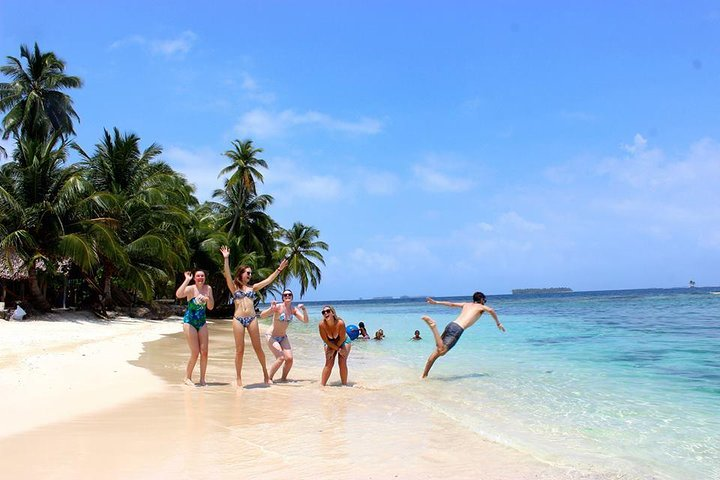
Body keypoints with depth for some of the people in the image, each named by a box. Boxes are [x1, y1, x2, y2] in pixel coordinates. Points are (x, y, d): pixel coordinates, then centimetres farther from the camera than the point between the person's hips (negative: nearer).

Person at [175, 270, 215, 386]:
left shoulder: (208, 288, 2)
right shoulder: (191, 288, -13)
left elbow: (210, 307, 7)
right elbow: (178, 295, -34)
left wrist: (208, 299, -14)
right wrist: (187, 280, -30)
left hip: (202, 323, 5)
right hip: (189, 322, -5)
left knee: (204, 352, 0)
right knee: (195, 352, -7)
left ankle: (202, 379, 12)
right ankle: (187, 377, 12)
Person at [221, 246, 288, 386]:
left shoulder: (252, 287, 15)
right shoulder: (234, 287, 7)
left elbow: (268, 280, 15)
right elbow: (227, 275, -7)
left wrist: (279, 269, 14)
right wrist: (226, 259, -15)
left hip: (252, 319, 2)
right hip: (238, 319, -2)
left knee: (258, 348, 5)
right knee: (239, 350, 0)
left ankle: (266, 374, 16)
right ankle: (239, 378, 9)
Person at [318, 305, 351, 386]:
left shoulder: (340, 323, -36)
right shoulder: (322, 324, -31)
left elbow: (342, 339, -22)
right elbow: (326, 340, -21)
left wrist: (333, 350, -16)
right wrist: (338, 349, -21)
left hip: (343, 342, -1)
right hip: (330, 343, 1)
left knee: (342, 363, -11)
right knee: (329, 363, -10)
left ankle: (344, 384, 4)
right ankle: (322, 384, -1)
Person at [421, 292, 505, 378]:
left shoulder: (466, 304, 28)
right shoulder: (481, 307, 13)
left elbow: (451, 304, 28)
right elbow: (491, 310, -7)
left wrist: (436, 302, 30)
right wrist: (498, 323, 2)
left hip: (451, 324, 7)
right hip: (458, 329, -7)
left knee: (437, 351, 10)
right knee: (441, 351, -20)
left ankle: (424, 375, 6)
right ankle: (433, 325, -30)